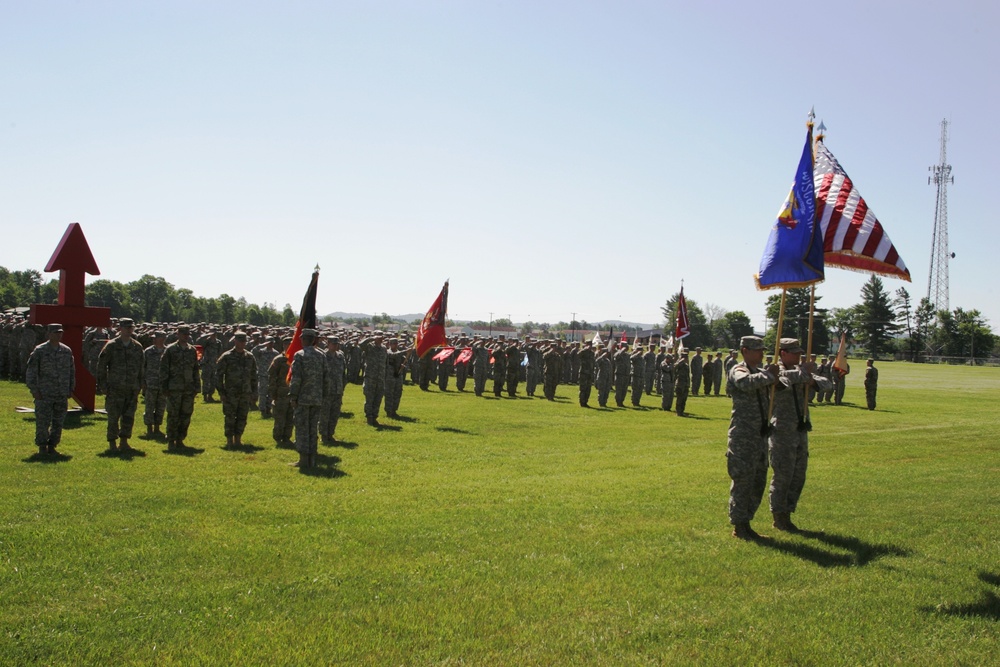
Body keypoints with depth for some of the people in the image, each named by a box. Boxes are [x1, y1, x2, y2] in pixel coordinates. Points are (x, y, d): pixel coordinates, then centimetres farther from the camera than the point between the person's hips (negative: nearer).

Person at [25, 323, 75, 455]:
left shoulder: (67, 351, 8)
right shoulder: (39, 351, -3)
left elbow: (72, 371, 16)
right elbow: (30, 371, -2)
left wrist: (71, 389, 11)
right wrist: (34, 390, -6)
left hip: (62, 395, 3)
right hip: (44, 395, -3)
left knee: (58, 423, 6)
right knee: (42, 422, 0)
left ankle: (52, 446, 17)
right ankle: (42, 446, 14)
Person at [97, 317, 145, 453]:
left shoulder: (138, 347, 9)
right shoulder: (111, 345, -3)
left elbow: (141, 367, 16)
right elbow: (101, 364, -1)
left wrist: (139, 385, 12)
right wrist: (103, 384, -4)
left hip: (132, 389, 4)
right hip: (115, 388, -4)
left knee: (129, 417, 6)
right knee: (113, 417, 0)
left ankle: (124, 442, 17)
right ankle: (112, 443, 9)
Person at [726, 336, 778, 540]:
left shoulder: (760, 372, 16)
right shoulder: (738, 370, -10)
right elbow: (747, 382, -33)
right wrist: (769, 375, -20)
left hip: (760, 435, 9)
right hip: (743, 437, -9)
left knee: (758, 482, 13)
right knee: (743, 481, -3)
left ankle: (745, 523, 24)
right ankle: (739, 526, 7)